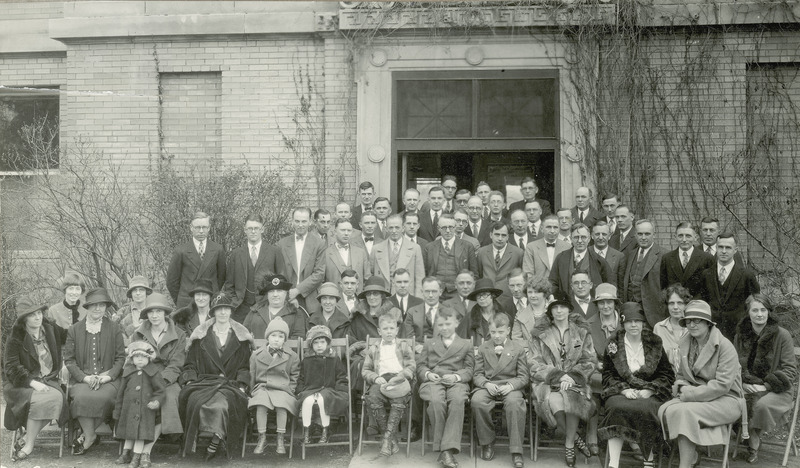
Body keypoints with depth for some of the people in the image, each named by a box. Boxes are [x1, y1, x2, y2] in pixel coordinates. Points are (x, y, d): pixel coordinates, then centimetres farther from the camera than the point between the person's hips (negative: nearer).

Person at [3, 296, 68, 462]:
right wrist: (33, 383, -21)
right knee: (39, 400, -35)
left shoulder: (51, 329, 9)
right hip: (21, 383, -4)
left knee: (56, 398, -29)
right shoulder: (15, 338, -4)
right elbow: (11, 367, -10)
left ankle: (26, 443, -19)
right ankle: (29, 444, -20)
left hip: (48, 381, 4)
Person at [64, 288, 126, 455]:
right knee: (82, 396, -33)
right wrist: (85, 377, -10)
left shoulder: (114, 329, 12)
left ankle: (86, 436, -10)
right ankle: (90, 435, -13)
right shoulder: (74, 330, 12)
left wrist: (108, 376, -10)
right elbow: (69, 359, 6)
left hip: (108, 379, 0)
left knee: (103, 397, -33)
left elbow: (121, 357, 7)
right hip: (81, 379, 1)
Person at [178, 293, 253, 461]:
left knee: (224, 402, -35)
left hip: (230, 384, -1)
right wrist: (190, 381, -3)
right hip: (204, 382, 1)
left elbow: (245, 367, 13)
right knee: (196, 401, -33)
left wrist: (242, 386, -3)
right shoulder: (201, 335, 16)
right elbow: (190, 364, 15)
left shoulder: (240, 337, 15)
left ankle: (215, 441, -22)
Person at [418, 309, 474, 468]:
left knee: (457, 400, -37)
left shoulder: (466, 344, 24)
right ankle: (440, 447, -30)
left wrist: (456, 376, -8)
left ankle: (449, 448, -42)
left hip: (456, 382, -1)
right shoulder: (429, 343, 29)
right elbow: (420, 366, 19)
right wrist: (428, 374, -4)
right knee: (436, 401, -36)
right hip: (432, 381, 1)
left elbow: (469, 369, 13)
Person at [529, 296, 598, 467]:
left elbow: (590, 362, 5)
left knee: (572, 396, -35)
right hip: (548, 383, 0)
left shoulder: (582, 333, 13)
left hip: (575, 381, 0)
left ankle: (569, 445, -19)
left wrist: (572, 376, -13)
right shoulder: (540, 336, 11)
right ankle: (576, 438, -11)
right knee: (555, 401, -34)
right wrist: (559, 376, -14)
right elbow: (535, 366, 2)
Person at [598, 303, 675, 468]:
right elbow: (608, 375, 8)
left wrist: (649, 390, -8)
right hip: (621, 392, 0)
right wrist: (624, 389, -11)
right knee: (617, 408, -33)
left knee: (646, 409, -34)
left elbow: (667, 375, 8)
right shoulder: (613, 344, 8)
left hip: (649, 393, 0)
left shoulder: (654, 343, 8)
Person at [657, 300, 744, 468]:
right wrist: (682, 387, -7)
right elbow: (681, 375, 17)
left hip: (725, 399, -6)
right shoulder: (685, 342, 8)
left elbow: (722, 385, -18)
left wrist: (690, 394, -19)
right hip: (696, 396, 6)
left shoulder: (724, 346, -12)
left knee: (684, 412, -32)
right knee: (665, 410, -22)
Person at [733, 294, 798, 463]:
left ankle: (753, 443, -8)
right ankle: (747, 435, -7)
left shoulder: (782, 335, -5)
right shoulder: (741, 336, 7)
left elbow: (790, 370, -6)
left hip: (776, 390, -3)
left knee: (762, 405, -36)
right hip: (748, 388, 3)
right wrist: (743, 384, -9)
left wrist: (765, 386, -16)